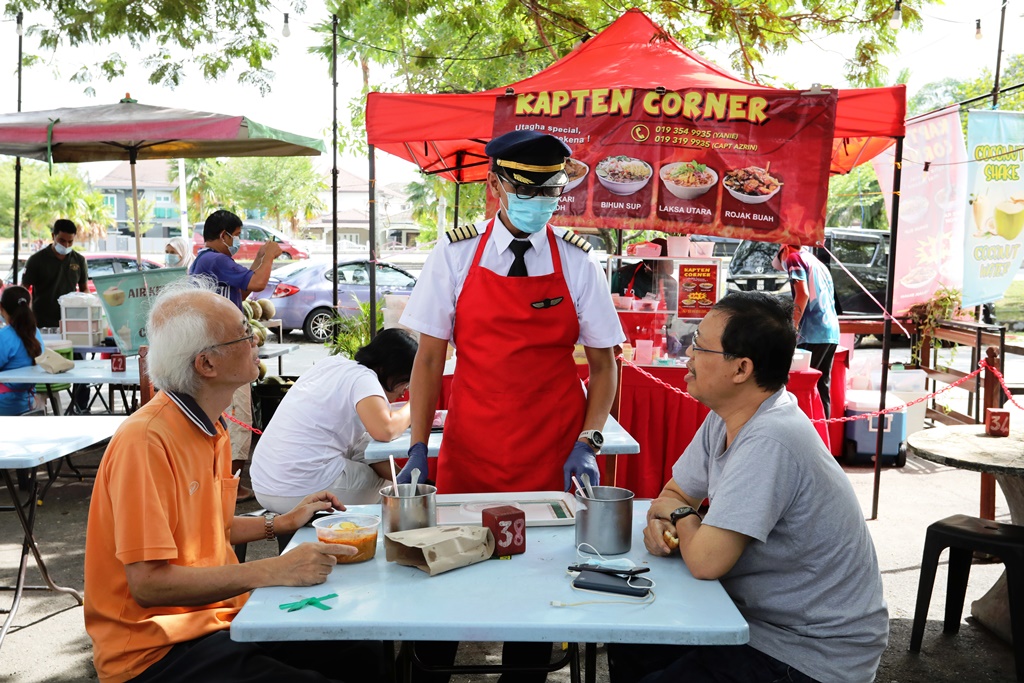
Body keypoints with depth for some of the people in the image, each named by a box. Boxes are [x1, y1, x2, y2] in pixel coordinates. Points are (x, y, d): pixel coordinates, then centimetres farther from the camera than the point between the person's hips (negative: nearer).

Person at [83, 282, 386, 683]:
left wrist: (282, 524, 10)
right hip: (158, 650, -8)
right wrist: (274, 571, -25)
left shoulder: (211, 429, 7)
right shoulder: (146, 440, -22)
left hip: (217, 615, 8)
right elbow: (148, 582, -25)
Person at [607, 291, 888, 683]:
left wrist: (680, 514, -9)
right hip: (759, 618, 9)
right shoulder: (724, 420, 0)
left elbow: (705, 561, -31)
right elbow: (674, 493, 12)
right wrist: (659, 522, -11)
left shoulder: (769, 440, -30)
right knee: (627, 648, 8)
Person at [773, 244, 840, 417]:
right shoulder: (818, 263, 26)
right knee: (822, 386, 9)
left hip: (814, 333, -8)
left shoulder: (794, 258, 1)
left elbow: (803, 294, -13)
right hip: (831, 332, 8)